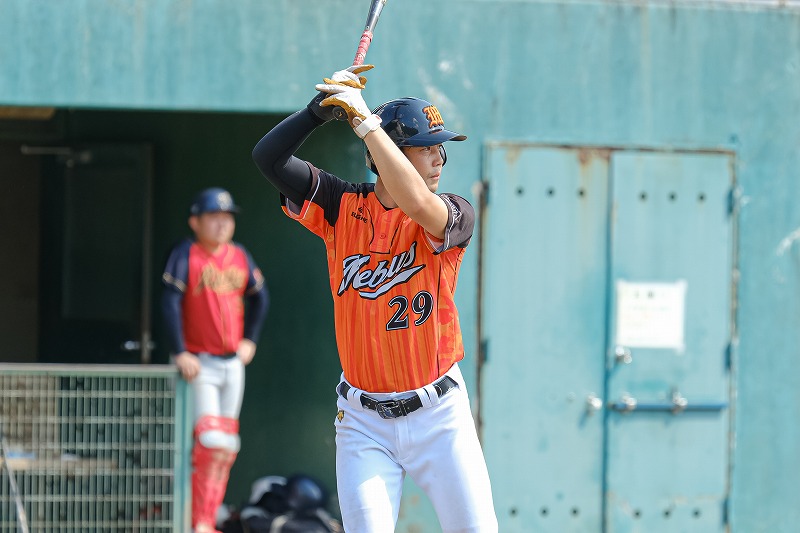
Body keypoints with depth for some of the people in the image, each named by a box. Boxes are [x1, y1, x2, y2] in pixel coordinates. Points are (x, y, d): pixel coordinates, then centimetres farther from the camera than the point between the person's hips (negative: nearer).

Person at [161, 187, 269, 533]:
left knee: (226, 445, 9)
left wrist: (249, 340, 16)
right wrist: (180, 353, -21)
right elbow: (170, 302, -15)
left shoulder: (240, 257, 6)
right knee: (211, 439, -16)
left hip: (232, 362, 6)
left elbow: (259, 297, 21)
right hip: (199, 363, -6)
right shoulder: (186, 255, -10)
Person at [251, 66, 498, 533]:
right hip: (364, 423, 1)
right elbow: (269, 158, -5)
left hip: (438, 415, -1)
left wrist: (364, 118, -25)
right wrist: (323, 107, -18)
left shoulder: (455, 216, -5)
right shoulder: (343, 206, 1)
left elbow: (416, 202, -28)